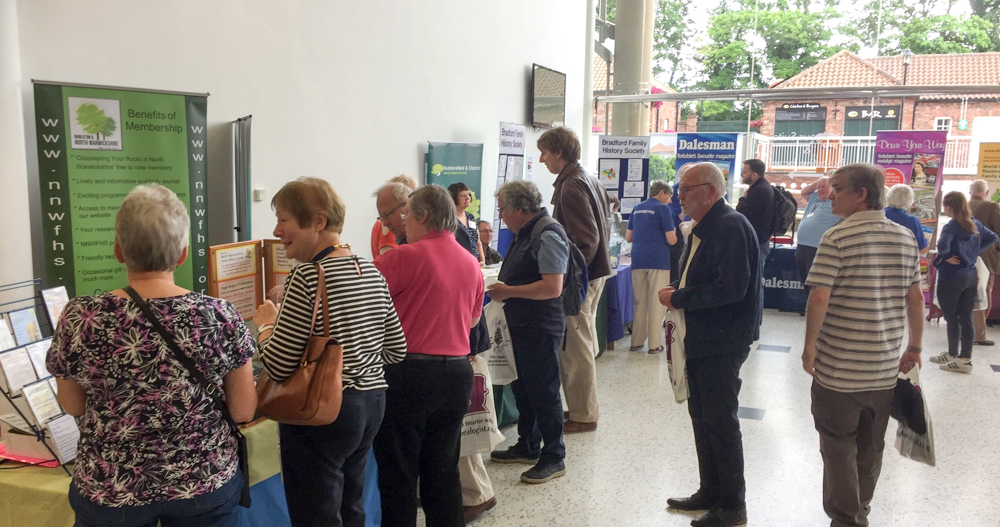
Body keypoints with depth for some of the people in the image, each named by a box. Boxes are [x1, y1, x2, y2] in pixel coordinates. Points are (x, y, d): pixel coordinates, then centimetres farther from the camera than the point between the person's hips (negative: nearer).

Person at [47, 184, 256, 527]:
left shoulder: (81, 318, -18)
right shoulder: (221, 316, -18)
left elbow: (73, 406, -1)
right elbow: (243, 412, -9)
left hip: (111, 489, 1)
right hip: (205, 481, 0)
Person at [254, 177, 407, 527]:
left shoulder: (307, 278, -19)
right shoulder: (372, 272, 4)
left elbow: (278, 367, -18)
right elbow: (396, 349, 11)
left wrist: (265, 324, -1)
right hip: (372, 403, 8)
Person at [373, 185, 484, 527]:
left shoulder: (404, 257, -12)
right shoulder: (471, 263, 7)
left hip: (408, 373, -6)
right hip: (457, 372, 6)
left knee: (398, 472, 7)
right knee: (444, 469, 15)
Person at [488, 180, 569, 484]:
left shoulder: (548, 235, -19)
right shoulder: (524, 233, 11)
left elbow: (552, 287, -27)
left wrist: (508, 291, -20)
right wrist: (501, 287, 6)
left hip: (541, 328, -10)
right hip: (521, 325, 10)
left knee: (544, 392, 1)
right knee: (522, 388, 19)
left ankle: (554, 457, 15)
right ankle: (528, 447, 34)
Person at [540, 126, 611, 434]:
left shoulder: (571, 186, -17)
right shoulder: (589, 180, 14)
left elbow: (586, 239, -23)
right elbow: (605, 219, 20)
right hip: (594, 270, 11)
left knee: (575, 345, -2)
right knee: (584, 342, 17)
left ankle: (583, 415, 7)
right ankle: (584, 407, 28)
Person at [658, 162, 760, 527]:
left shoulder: (731, 227, -18)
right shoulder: (702, 229, 14)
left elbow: (730, 288, -27)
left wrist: (678, 299, -18)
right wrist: (677, 295, 3)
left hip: (723, 342, -10)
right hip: (701, 339, 10)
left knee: (720, 421, -1)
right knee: (701, 416, 17)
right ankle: (710, 493, 31)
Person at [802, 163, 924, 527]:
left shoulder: (837, 238, -15)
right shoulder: (905, 238, 3)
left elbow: (819, 297, -20)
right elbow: (915, 298, 7)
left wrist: (810, 346, -8)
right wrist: (915, 348, 16)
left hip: (838, 370, -6)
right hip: (886, 369, 6)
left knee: (839, 449, 8)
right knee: (870, 449, 19)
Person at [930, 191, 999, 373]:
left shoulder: (950, 227, -19)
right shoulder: (975, 224, 5)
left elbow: (942, 246, -36)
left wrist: (944, 257, -16)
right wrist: (974, 251, 12)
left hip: (950, 278, -7)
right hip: (970, 276, 7)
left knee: (951, 319, 7)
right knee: (966, 318, 9)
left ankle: (953, 355, 18)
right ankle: (965, 358, 14)